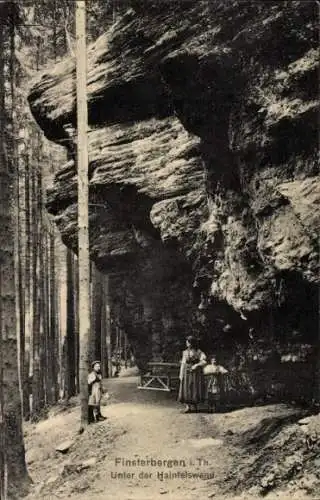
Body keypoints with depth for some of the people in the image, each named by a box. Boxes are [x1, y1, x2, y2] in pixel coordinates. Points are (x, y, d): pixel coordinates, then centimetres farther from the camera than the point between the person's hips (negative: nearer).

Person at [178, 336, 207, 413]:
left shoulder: (199, 352, -1)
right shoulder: (185, 352, 9)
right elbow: (183, 364, 5)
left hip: (196, 374, -2)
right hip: (187, 374, 2)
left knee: (195, 389, -1)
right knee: (186, 390, -3)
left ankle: (195, 405, 8)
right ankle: (188, 407, -4)